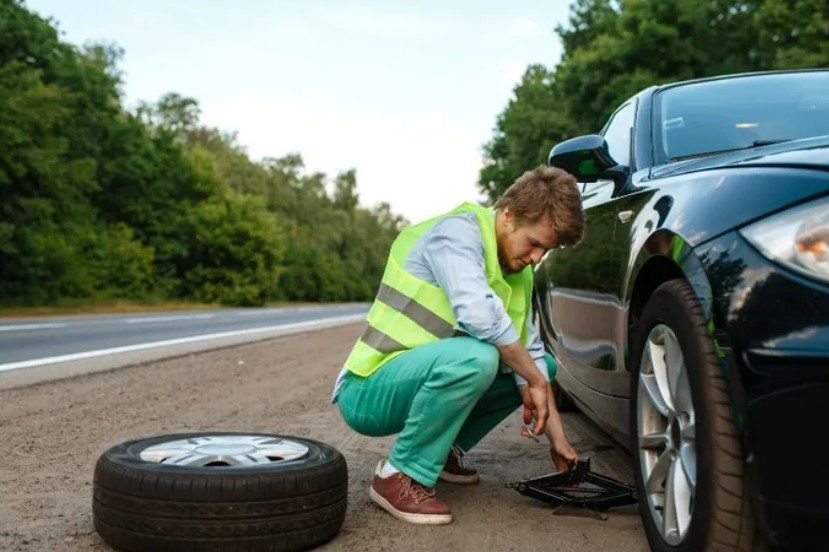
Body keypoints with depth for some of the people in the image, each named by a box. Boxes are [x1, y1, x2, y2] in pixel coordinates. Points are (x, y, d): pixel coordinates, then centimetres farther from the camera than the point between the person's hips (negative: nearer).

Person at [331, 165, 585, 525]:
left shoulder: (516, 270, 7)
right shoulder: (458, 231, -19)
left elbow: (528, 350, 8)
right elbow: (478, 314, -34)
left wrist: (557, 437, 3)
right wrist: (535, 380, -21)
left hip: (421, 375, 9)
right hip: (367, 392, -8)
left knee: (542, 364, 10)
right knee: (475, 356, -35)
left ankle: (444, 450, 14)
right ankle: (401, 475, -16)